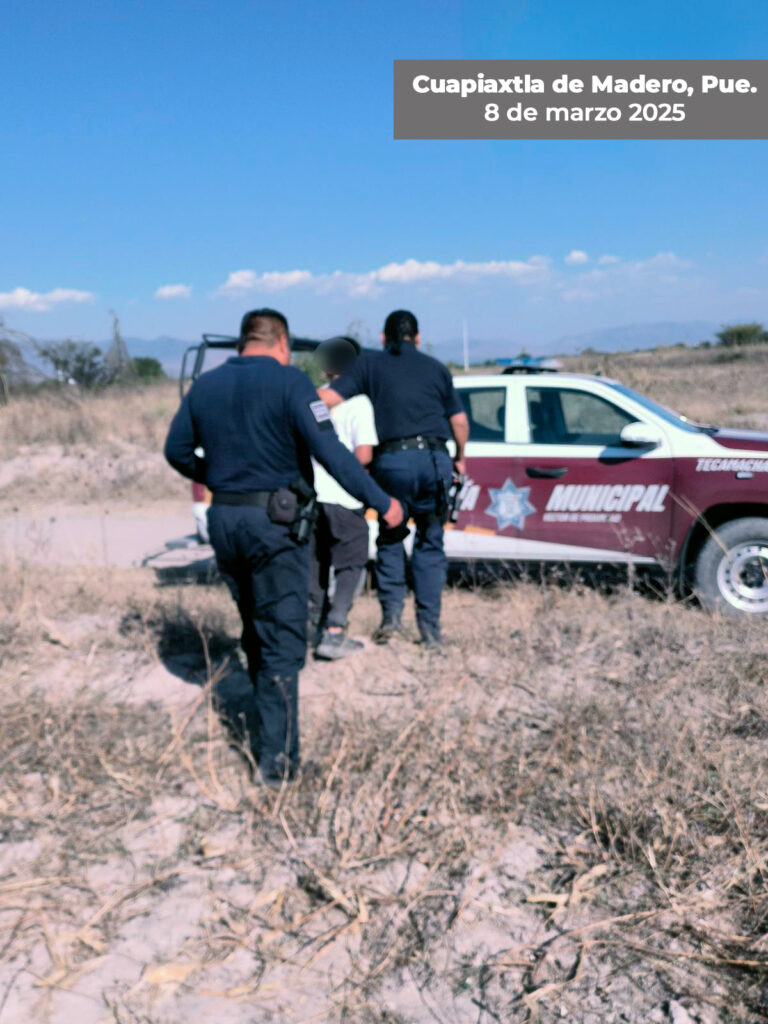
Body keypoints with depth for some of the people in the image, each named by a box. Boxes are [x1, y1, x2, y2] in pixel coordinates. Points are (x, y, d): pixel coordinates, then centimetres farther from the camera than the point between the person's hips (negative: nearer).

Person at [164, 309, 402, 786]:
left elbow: (177, 450, 13)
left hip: (224, 520, 6)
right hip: (275, 521, -6)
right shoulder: (290, 381, -10)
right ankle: (277, 758, 3)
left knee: (256, 631, 21)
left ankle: (271, 730, 35)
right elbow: (329, 451, -18)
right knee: (283, 639, 1)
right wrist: (381, 501, -14)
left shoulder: (205, 386, 9)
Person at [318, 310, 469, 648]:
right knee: (430, 543, 11)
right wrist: (459, 458, 31)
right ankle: (430, 628, 10)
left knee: (390, 539, 17)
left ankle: (391, 613, 4)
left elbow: (327, 398, -3)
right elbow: (460, 421, 16)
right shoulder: (436, 368, 17)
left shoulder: (369, 363, 10)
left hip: (391, 460, -1)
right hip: (434, 459, 2)